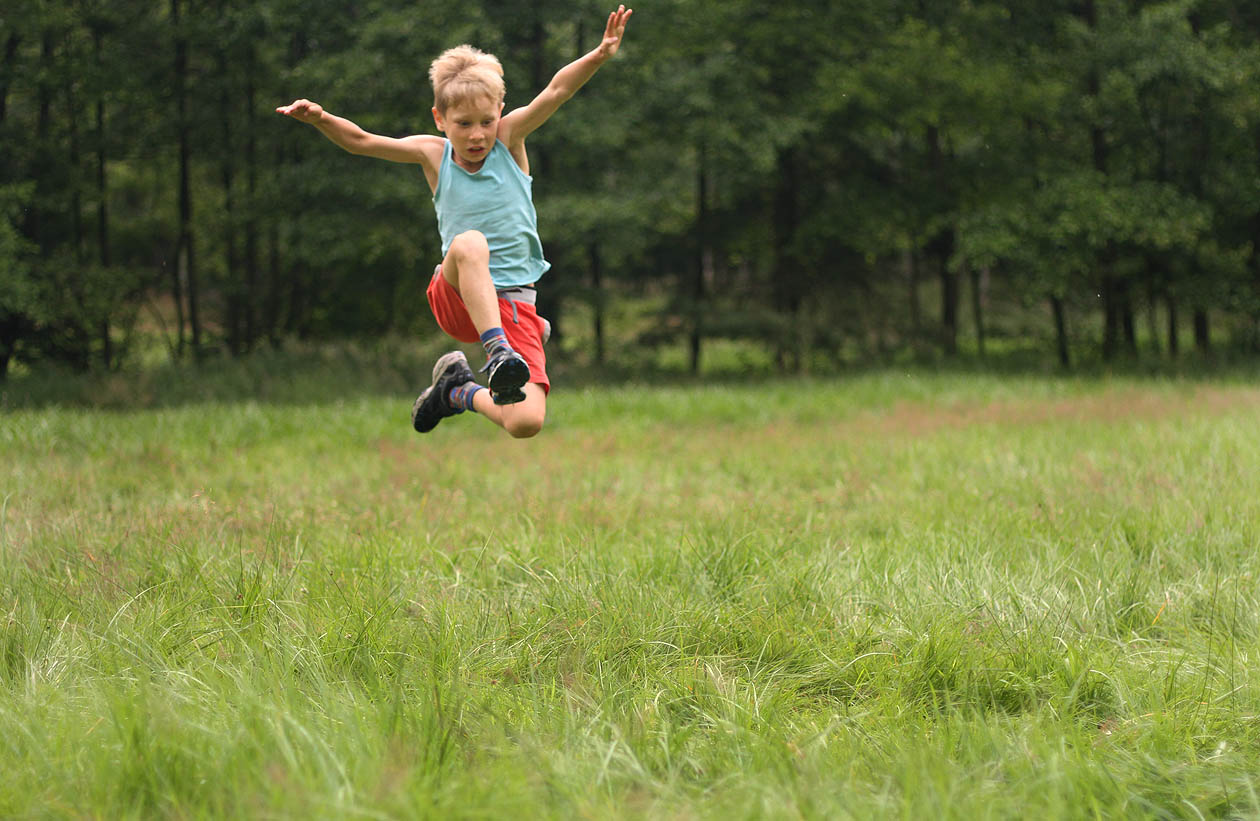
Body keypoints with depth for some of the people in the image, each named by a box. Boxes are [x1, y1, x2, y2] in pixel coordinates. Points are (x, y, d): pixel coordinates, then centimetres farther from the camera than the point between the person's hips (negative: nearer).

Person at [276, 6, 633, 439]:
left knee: (527, 424, -17)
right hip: (455, 298, -1)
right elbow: (360, 141, 4)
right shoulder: (432, 153, 5)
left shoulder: (509, 139, 3)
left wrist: (601, 54, -27)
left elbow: (556, 91, -11)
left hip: (513, 304, 1)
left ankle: (463, 390, 15)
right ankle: (496, 352, -42)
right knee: (470, 243, -38)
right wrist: (321, 119, -15)